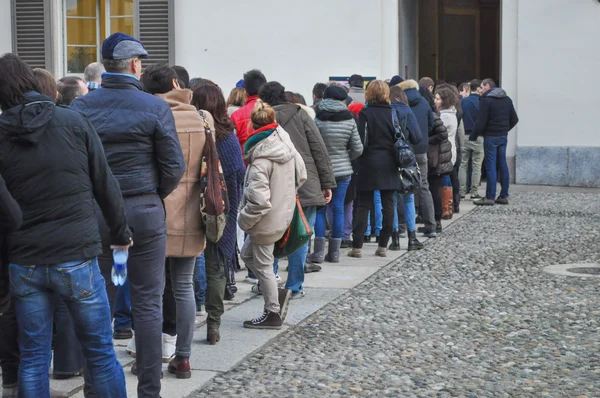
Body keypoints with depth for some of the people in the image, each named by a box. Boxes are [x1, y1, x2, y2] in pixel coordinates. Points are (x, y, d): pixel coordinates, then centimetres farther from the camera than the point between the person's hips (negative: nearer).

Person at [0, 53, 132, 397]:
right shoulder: (74, 122, -3)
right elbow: (105, 184, 1)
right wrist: (120, 233, 14)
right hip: (77, 257, -1)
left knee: (33, 359, 11)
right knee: (101, 353, 9)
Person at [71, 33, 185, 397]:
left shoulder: (80, 107, -1)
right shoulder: (155, 108, -7)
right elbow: (174, 167, -8)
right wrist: (153, 196, 8)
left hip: (93, 212, 2)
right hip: (144, 212, -2)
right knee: (148, 305, 5)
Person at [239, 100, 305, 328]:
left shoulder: (260, 161, -25)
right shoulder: (288, 146, -1)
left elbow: (258, 201, -28)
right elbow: (301, 176, 11)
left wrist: (244, 220, -12)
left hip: (267, 221, -9)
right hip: (283, 213, 9)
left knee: (262, 265, 7)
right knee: (247, 254, 23)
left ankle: (273, 313, 19)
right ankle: (277, 295, 21)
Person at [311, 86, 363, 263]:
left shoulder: (317, 120, -11)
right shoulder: (349, 120, -2)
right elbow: (358, 149, -1)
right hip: (343, 171, 2)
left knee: (320, 209, 5)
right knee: (338, 209, 7)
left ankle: (319, 251, 2)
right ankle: (334, 252, 10)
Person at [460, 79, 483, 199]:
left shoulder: (462, 102, -2)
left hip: (464, 136, 2)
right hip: (478, 137, -2)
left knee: (463, 165, 10)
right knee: (476, 166, 4)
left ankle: (462, 191, 8)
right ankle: (474, 192, 4)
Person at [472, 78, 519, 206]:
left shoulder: (486, 100, -11)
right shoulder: (507, 99, 12)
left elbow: (481, 122, -15)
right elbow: (514, 119, 12)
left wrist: (473, 137, -7)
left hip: (491, 137, -7)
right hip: (503, 136, 7)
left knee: (490, 166, -5)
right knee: (503, 165, 9)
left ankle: (490, 197, -6)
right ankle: (504, 196, 11)